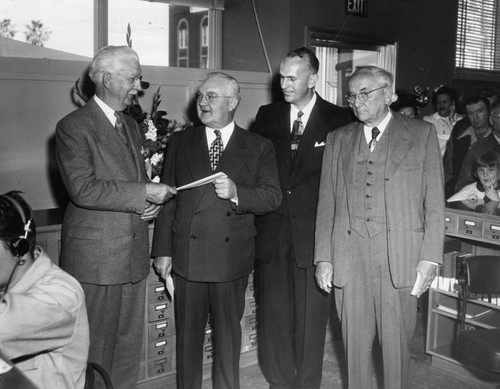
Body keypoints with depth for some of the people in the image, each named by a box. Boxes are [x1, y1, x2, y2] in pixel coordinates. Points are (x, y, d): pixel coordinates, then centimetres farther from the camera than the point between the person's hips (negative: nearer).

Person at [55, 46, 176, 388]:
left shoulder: (131, 125, 15)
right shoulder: (73, 127, -10)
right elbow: (83, 190, -20)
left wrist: (152, 203, -1)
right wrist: (145, 192, -20)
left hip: (134, 254, 7)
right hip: (95, 257, -7)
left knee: (130, 346, 15)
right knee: (95, 350, 4)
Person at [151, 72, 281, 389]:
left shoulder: (259, 147, 3)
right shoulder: (181, 142, 7)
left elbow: (273, 196, -4)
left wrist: (236, 192, -22)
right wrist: (163, 250, 1)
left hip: (232, 256, -1)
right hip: (187, 254, 1)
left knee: (228, 331, 12)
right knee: (188, 332, 10)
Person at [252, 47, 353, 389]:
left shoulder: (339, 120, 0)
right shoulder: (267, 116, 10)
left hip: (314, 235, -3)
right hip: (271, 232, 3)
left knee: (311, 320, 5)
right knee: (273, 316, 9)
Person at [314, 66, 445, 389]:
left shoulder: (422, 134, 5)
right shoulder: (338, 140, 12)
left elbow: (435, 202, 1)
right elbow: (327, 203, 10)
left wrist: (430, 258, -6)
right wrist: (323, 258, 4)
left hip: (400, 259, -2)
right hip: (349, 260, 2)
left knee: (397, 345, 6)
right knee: (355, 345, 9)